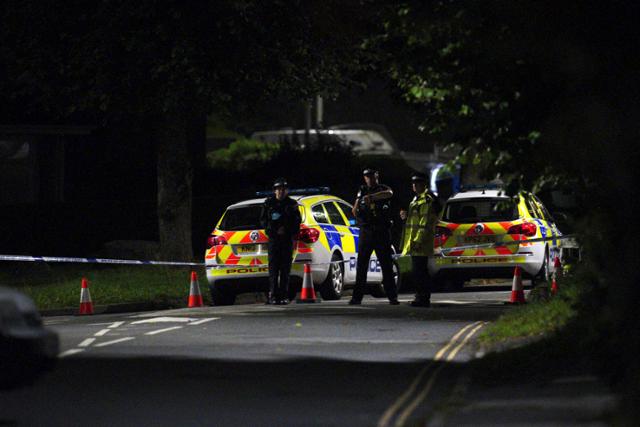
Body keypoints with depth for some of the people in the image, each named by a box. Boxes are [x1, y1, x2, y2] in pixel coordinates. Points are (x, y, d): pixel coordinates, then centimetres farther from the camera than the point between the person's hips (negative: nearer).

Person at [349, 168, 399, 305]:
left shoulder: (383, 188, 3)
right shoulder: (363, 191, 13)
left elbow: (389, 193, -23)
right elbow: (355, 210, 15)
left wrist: (371, 197, -35)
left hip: (382, 232, -3)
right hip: (366, 232, 3)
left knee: (386, 265, -1)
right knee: (361, 265, 0)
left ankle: (392, 296, 0)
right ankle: (357, 296, 1)